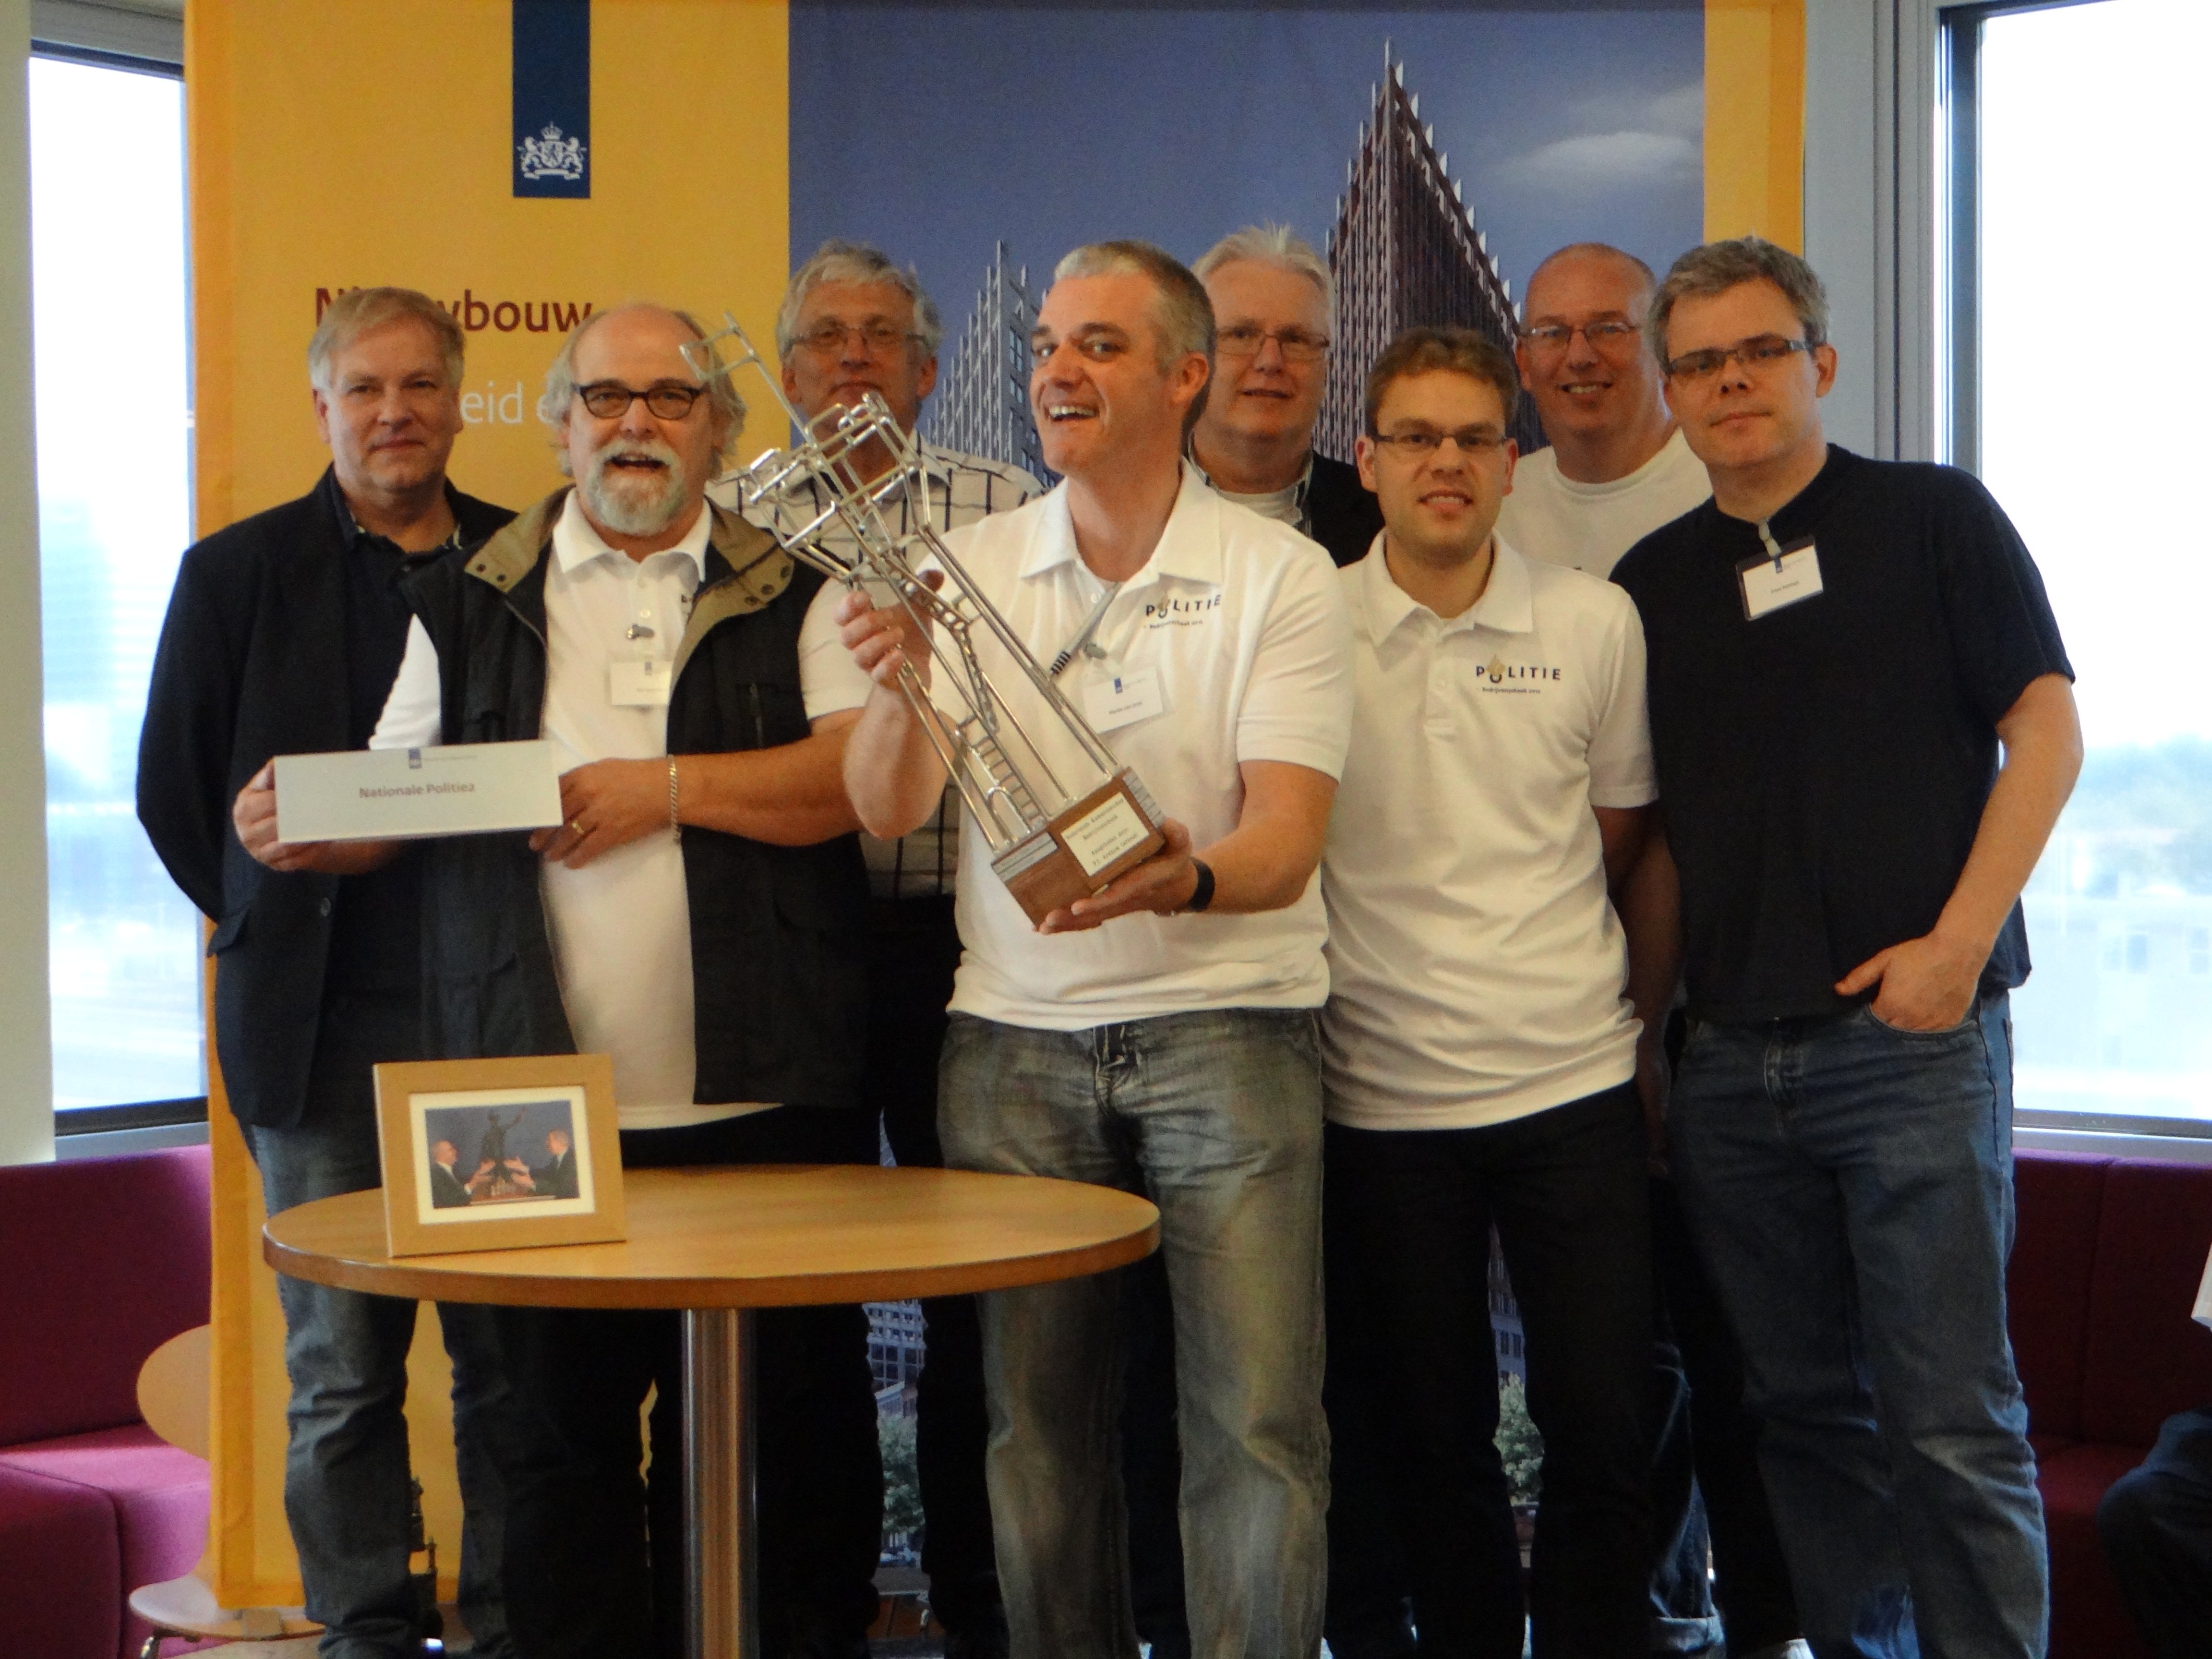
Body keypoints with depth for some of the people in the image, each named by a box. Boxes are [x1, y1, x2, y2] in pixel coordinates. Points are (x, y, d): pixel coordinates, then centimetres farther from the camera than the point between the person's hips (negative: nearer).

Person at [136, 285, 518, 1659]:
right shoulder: (238, 572, 8)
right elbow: (174, 789, 9)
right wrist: (269, 911, 2)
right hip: (322, 1026, -1)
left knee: (514, 1359, 2)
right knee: (343, 1372, 3)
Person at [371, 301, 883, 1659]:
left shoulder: (794, 591, 7)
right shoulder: (474, 599, 14)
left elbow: (869, 775, -6)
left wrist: (669, 788, -12)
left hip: (767, 1096, -1)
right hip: (549, 1105, 1)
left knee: (791, 1422, 4)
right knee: (567, 1426, 6)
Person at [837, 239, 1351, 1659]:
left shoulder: (1280, 575, -1)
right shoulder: (970, 566, 8)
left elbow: (1285, 843, -10)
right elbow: (886, 811, 1)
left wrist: (1184, 880, -32)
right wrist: (902, 687, -20)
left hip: (1225, 1021, -3)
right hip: (1017, 1031, 3)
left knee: (1259, 1419, -7)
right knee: (1039, 1421, 7)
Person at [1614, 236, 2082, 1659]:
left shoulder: (1935, 519, 3)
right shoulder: (1654, 580, 14)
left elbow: (2046, 729, -2)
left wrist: (1957, 940, -12)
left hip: (1911, 1035, -4)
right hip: (1731, 1056, 5)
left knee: (1952, 1421, -5)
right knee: (1804, 1409, 11)